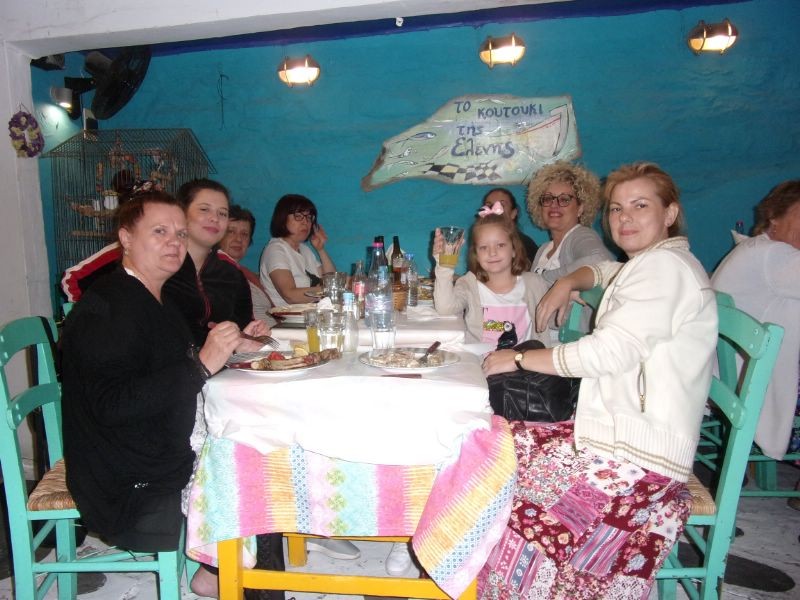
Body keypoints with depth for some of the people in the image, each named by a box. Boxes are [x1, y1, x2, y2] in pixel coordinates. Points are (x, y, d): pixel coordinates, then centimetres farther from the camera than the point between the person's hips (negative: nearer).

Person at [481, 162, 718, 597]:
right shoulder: (649, 265, 17)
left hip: (635, 453, -10)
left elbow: (609, 352, -22)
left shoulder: (664, 266, -13)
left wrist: (518, 358, -12)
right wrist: (566, 283, 16)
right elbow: (604, 271, 39)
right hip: (616, 430, 10)